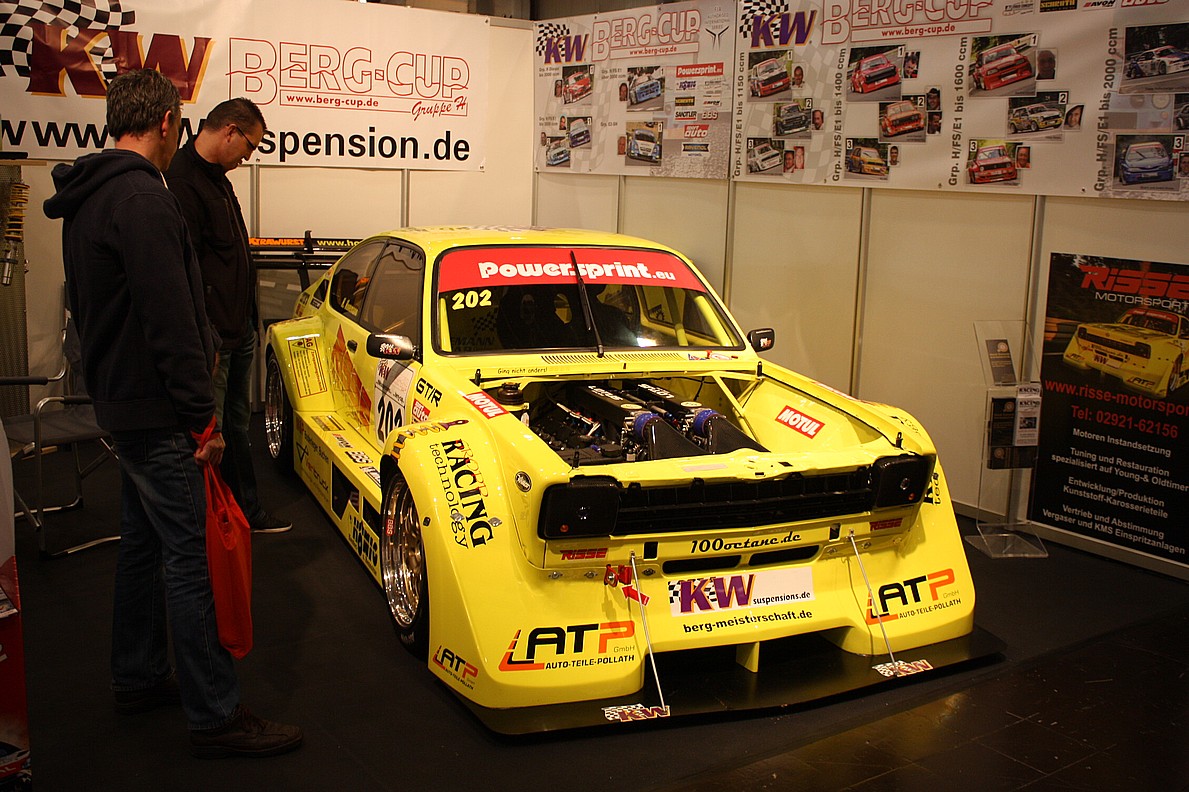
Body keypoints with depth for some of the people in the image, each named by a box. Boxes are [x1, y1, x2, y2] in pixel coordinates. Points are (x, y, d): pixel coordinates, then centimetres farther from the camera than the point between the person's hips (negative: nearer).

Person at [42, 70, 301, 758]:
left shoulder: (88, 198, 13)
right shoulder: (144, 198, -20)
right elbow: (170, 322, -24)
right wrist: (201, 417, -19)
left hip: (119, 399, 11)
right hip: (156, 410, -11)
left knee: (144, 541, 20)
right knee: (187, 558, -5)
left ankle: (139, 679, 33)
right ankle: (216, 717, 3)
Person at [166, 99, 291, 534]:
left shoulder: (217, 179, 13)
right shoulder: (183, 183, -19)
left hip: (238, 331, 10)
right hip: (211, 337, -10)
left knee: (236, 425, 19)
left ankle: (248, 512, 31)